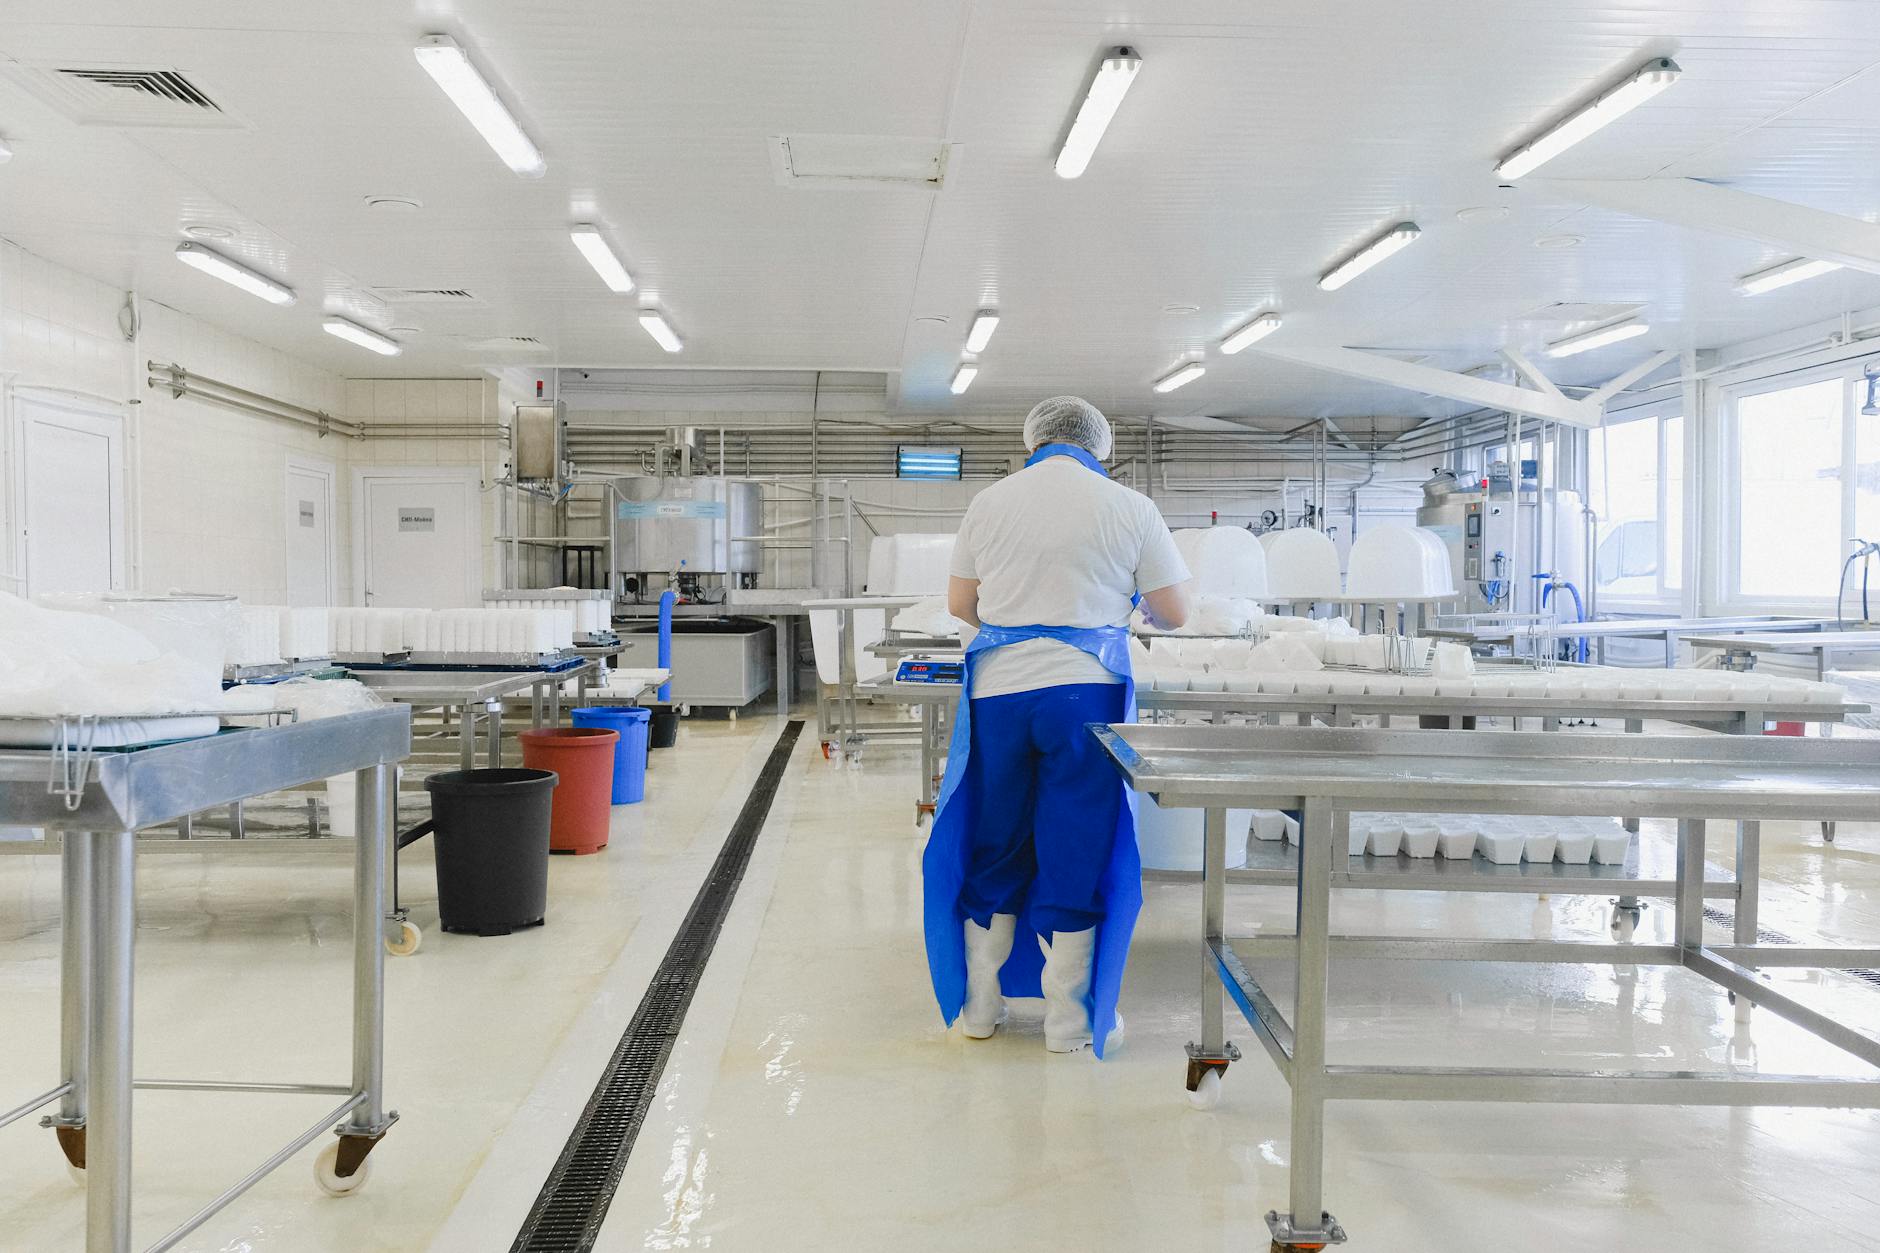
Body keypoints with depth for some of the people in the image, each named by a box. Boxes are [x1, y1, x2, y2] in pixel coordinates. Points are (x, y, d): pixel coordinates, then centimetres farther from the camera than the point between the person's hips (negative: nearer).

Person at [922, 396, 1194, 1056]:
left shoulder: (989, 502, 7)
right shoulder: (1130, 508, 1)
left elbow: (959, 602, 12)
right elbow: (1174, 611, 4)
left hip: (997, 688, 2)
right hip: (1084, 689, -2)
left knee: (994, 850, 14)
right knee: (1075, 854, 6)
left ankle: (979, 1007, 23)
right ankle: (1068, 1020, 14)